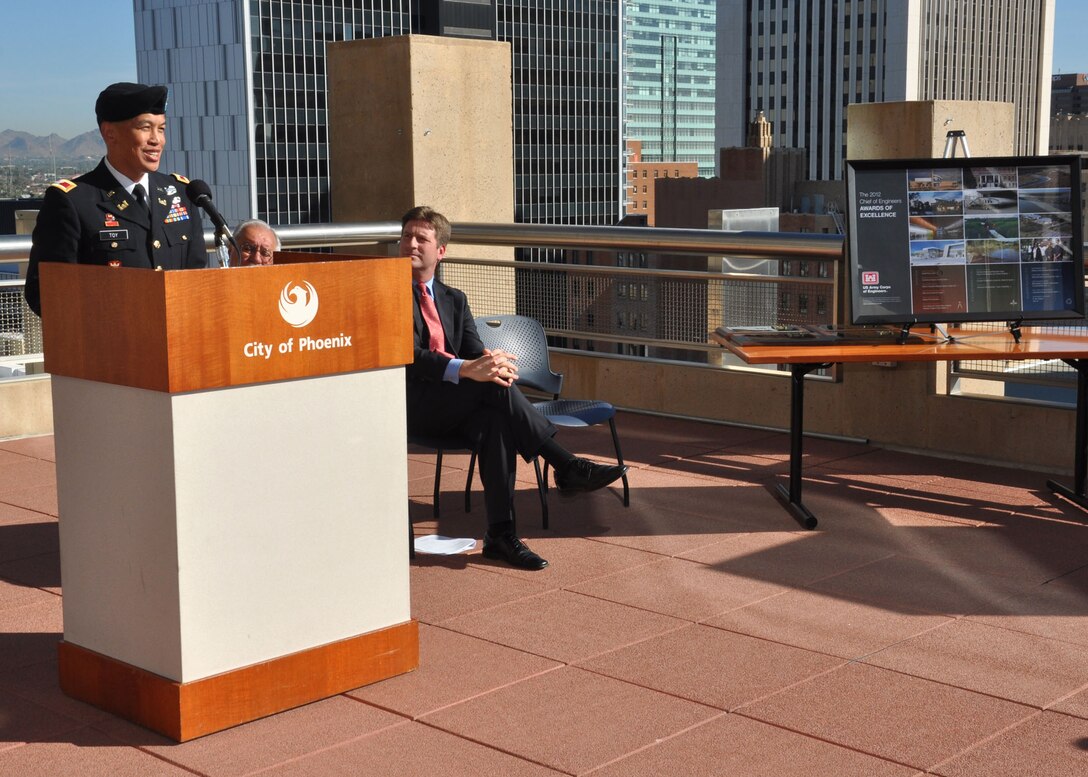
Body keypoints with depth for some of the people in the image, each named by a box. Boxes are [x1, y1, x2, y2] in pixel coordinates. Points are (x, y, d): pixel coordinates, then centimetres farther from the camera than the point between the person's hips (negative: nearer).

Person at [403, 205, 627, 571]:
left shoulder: (454, 299, 20)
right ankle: (566, 466, -24)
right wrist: (466, 369, -31)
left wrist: (488, 361, -19)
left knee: (494, 420, -30)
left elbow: (474, 351, 8)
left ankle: (500, 533, -32)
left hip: (454, 407, 5)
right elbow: (409, 355, -15)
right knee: (495, 386, -29)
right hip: (413, 405, -5)